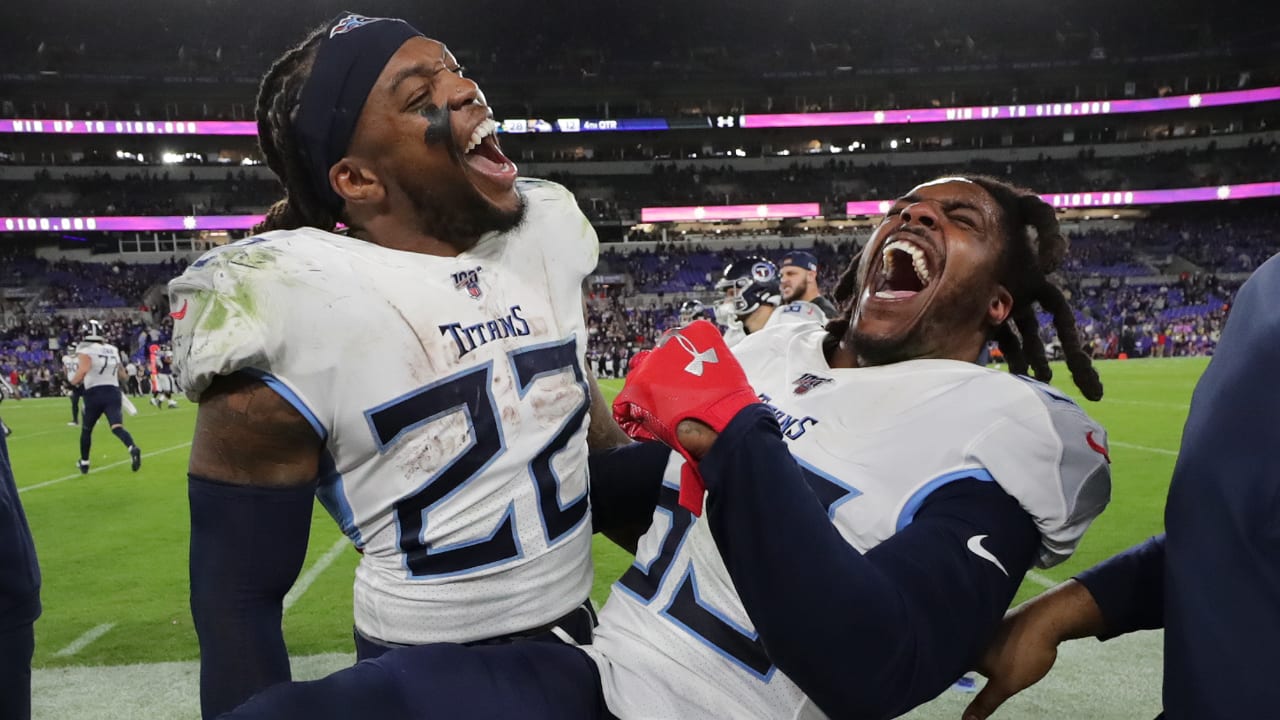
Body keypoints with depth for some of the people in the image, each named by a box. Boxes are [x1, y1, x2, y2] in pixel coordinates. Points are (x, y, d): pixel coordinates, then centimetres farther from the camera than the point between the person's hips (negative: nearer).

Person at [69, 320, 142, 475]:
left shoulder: (86, 351, -3)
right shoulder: (113, 350, 15)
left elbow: (83, 370, -20)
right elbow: (123, 376, 20)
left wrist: (74, 382, -3)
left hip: (95, 394, -3)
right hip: (113, 392, 3)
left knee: (86, 429, 17)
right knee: (117, 427, -11)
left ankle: (84, 462, 29)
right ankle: (133, 448, -40)